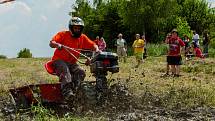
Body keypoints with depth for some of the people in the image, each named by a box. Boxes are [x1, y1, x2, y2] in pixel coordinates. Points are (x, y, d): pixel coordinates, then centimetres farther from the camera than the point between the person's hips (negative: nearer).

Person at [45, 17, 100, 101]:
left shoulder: (83, 38, 10)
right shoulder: (63, 34, -1)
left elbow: (93, 45, 8)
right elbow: (51, 43, -13)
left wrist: (97, 50, -16)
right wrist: (57, 45, -36)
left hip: (72, 63, 4)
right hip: (59, 60, -4)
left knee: (81, 72, -24)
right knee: (65, 70, -35)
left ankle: (74, 90, -26)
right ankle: (67, 92, -46)